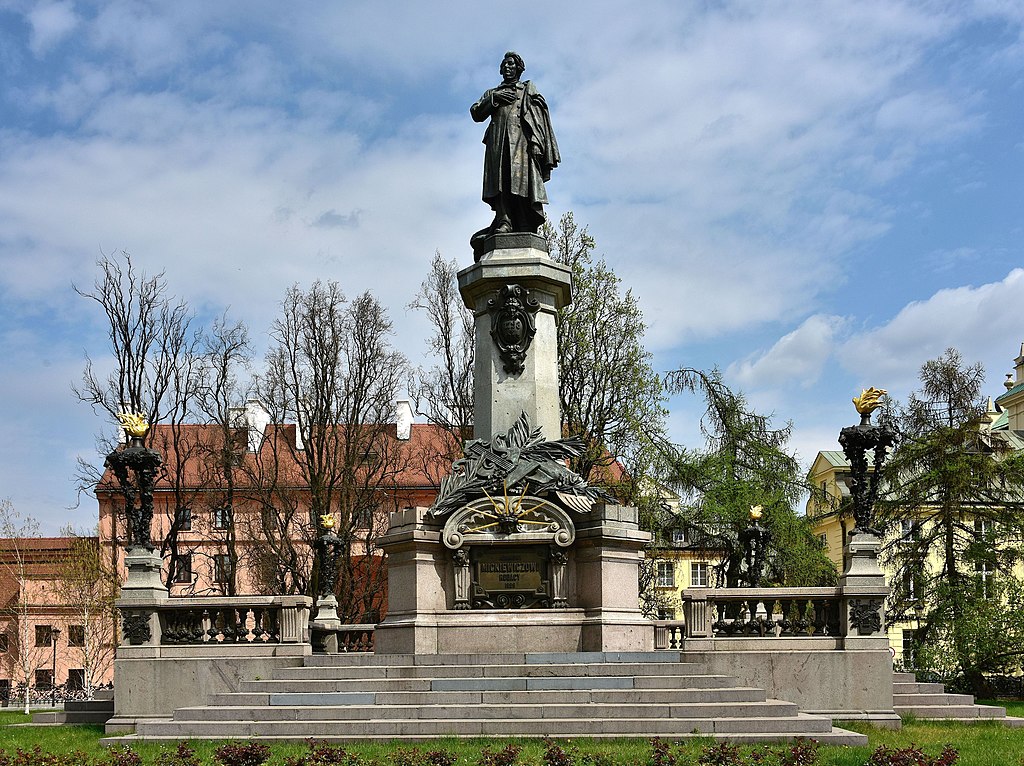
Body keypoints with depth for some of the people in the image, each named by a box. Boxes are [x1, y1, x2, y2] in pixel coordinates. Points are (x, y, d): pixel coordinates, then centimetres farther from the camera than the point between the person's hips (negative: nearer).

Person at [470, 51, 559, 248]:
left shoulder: (528, 89, 23)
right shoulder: (493, 93, 31)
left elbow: (540, 118, 9)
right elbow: (476, 113, 17)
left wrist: (536, 143, -7)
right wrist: (494, 98, 3)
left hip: (521, 138, -2)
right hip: (498, 141, 2)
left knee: (522, 180, -17)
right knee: (501, 179, -17)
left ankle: (525, 229, -25)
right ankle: (503, 221, -29)